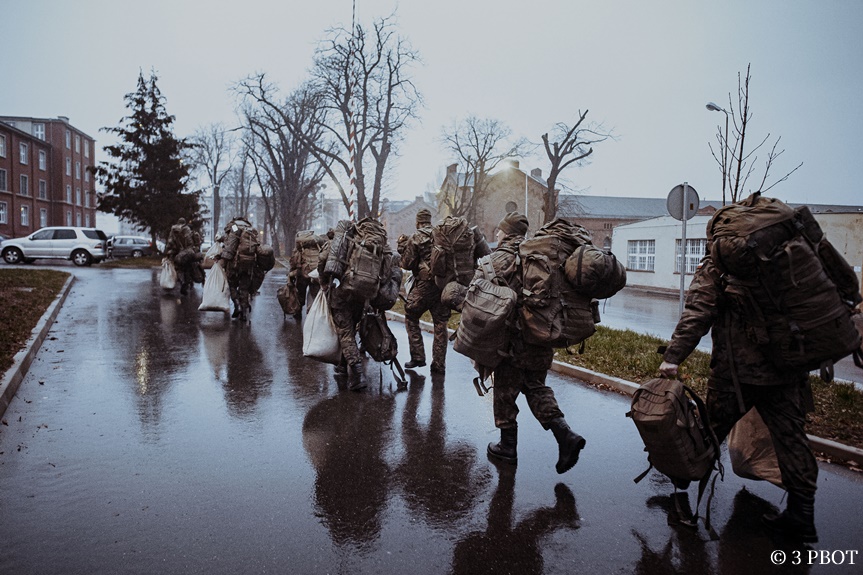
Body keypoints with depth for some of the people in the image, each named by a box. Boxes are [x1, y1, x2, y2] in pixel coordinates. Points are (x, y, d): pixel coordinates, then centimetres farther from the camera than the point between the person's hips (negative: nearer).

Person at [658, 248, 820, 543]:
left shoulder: (715, 268, -2)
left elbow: (696, 315, -15)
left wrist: (673, 356, -17)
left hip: (736, 371, -4)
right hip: (787, 368, 4)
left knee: (711, 429, 12)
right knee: (790, 437, 8)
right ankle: (801, 513, 11)